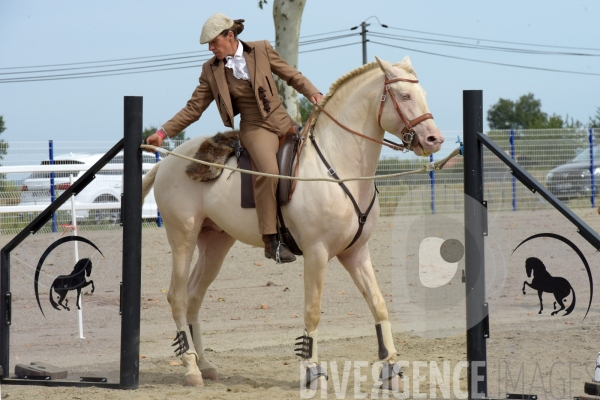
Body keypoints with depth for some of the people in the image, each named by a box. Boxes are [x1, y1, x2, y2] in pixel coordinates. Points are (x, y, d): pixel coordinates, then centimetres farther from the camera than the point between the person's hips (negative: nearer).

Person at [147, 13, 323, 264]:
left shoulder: (262, 50, 2)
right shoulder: (211, 70, 2)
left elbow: (292, 76, 10)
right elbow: (193, 109, 5)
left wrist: (312, 93, -8)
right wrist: (163, 133, -3)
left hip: (283, 123, 4)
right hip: (255, 128, -3)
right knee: (269, 171, -31)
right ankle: (271, 241, -32)